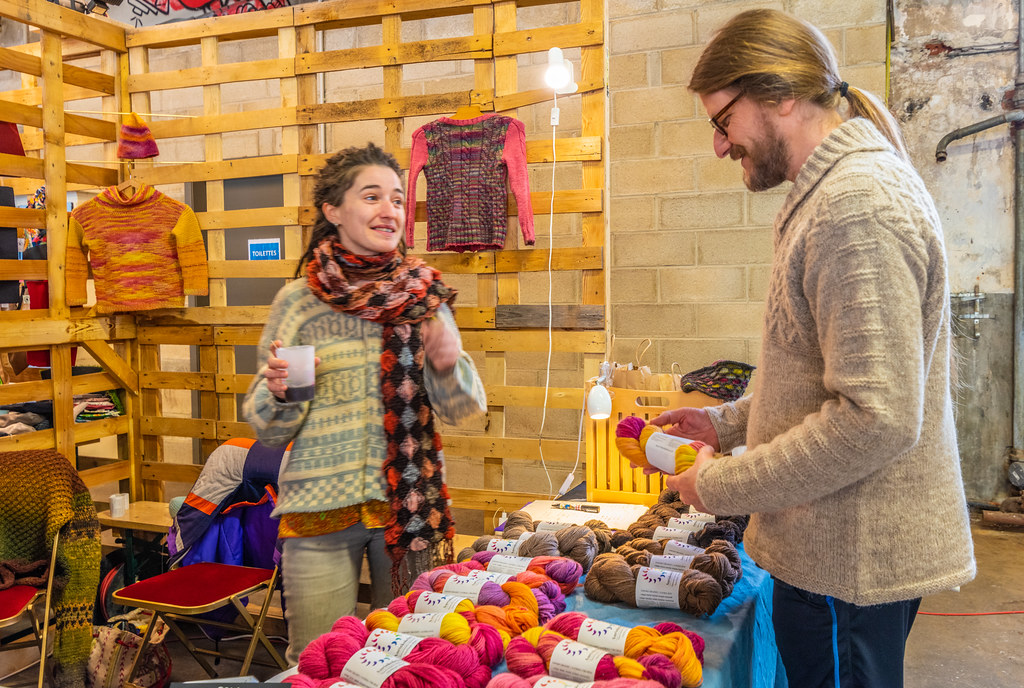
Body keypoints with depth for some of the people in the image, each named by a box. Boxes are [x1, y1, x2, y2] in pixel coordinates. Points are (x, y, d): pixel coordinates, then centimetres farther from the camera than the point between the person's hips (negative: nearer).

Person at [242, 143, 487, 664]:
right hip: (320, 502, -1)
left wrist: (449, 364, -17)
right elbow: (267, 428, 3)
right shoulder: (299, 301, -3)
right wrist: (279, 391, -19)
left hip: (411, 502, 2)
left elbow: (462, 410, 3)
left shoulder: (424, 294, 1)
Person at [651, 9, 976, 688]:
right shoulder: (840, 188, 12)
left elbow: (877, 419, -28)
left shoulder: (857, 207, -21)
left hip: (853, 559, -10)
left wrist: (721, 486, -18)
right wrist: (728, 422, 10)